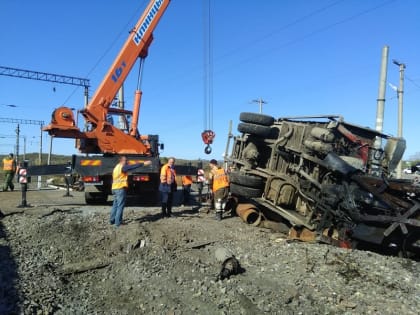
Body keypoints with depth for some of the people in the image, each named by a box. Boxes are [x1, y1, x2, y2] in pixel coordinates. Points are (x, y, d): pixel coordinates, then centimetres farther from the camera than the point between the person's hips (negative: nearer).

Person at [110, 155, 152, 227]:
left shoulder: (116, 167, 18)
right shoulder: (122, 167, -11)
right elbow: (132, 166, -21)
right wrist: (143, 163, -23)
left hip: (115, 188, 10)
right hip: (120, 188, -10)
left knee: (115, 205, 17)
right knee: (120, 206, -5)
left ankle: (112, 220, 22)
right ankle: (117, 222, -4)